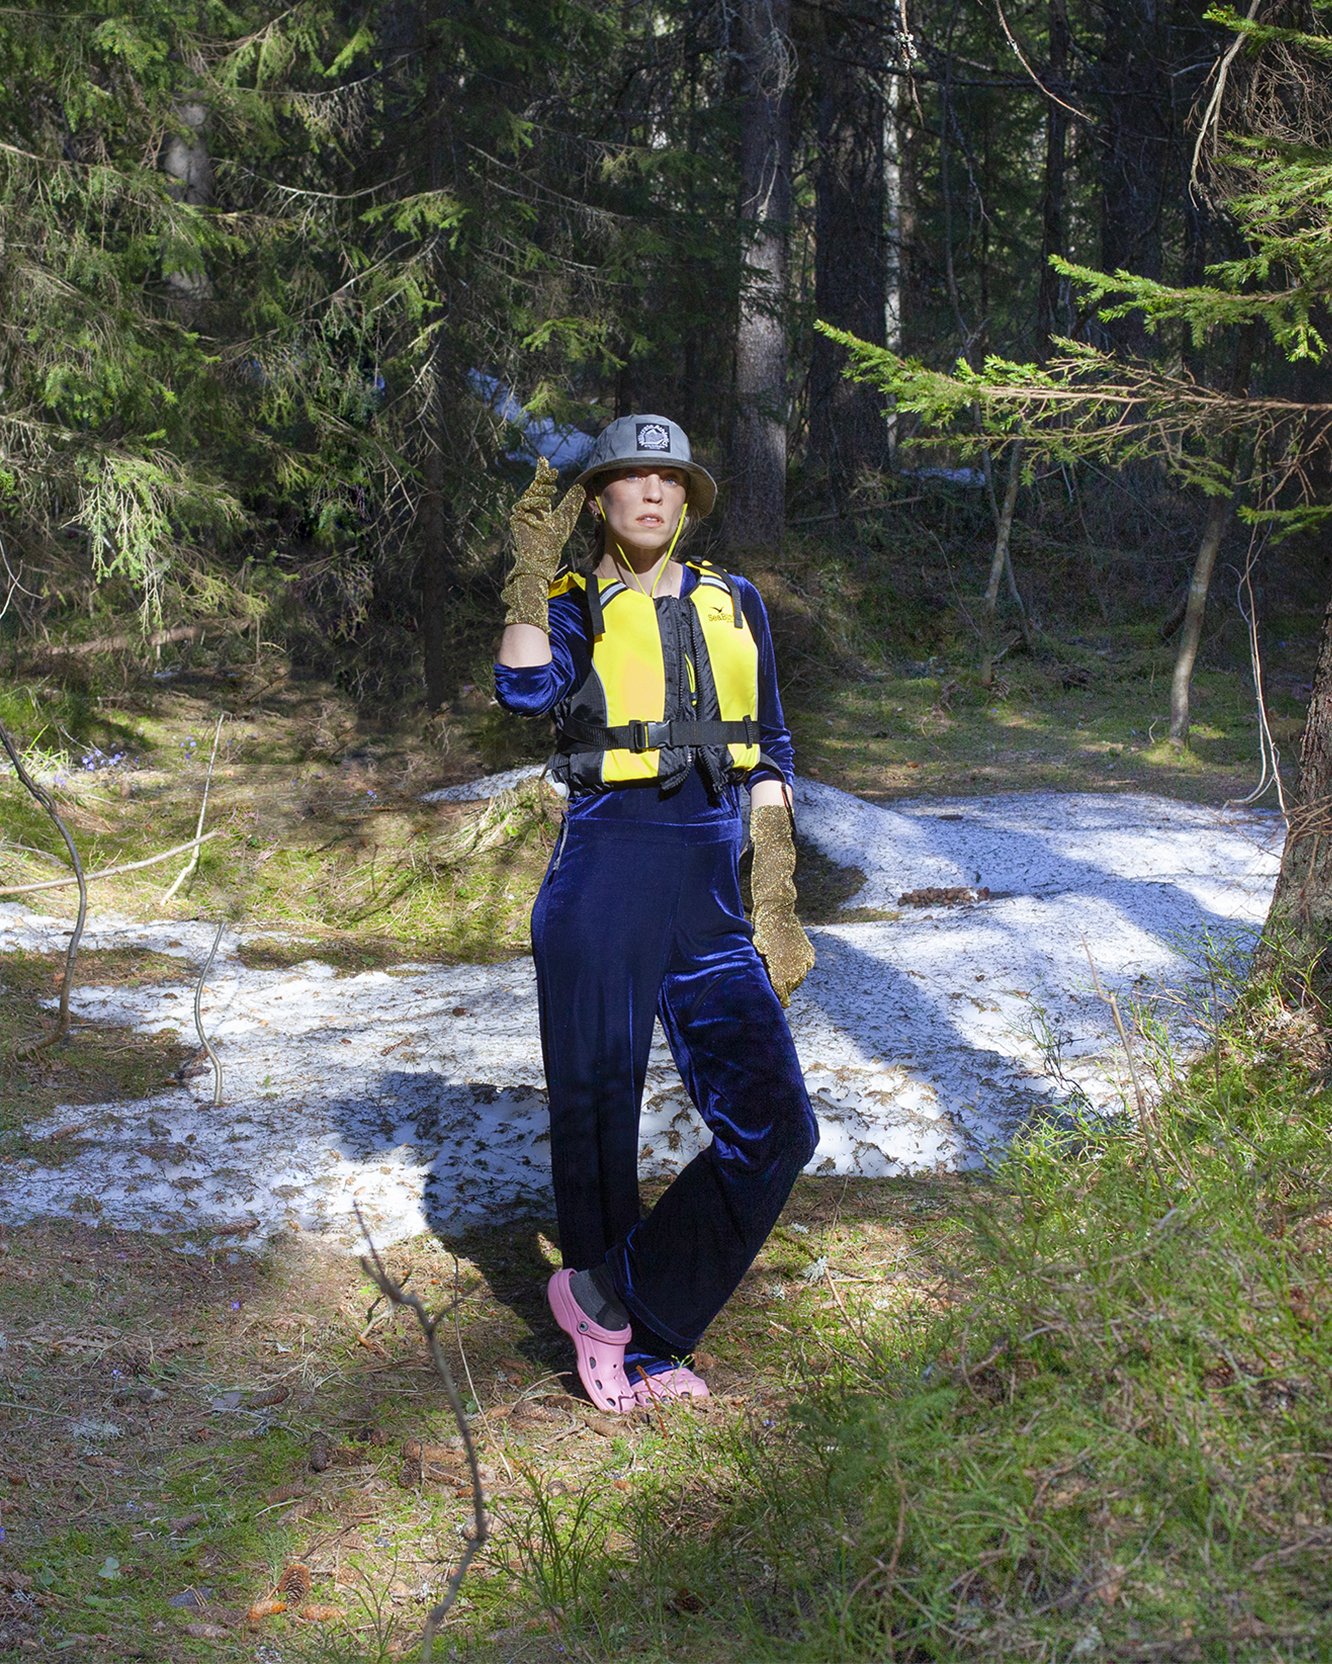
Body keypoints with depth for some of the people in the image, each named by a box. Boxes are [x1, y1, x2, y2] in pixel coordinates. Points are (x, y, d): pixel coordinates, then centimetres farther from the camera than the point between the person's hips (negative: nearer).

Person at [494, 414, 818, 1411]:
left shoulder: (734, 604, 13)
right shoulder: (574, 609, 2)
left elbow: (769, 755, 15)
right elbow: (526, 692, -22)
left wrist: (777, 906, 9)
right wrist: (534, 571, -17)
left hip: (710, 891, 4)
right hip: (603, 879, -4)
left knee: (775, 1126, -2)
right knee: (596, 1115, 4)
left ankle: (616, 1302, 9)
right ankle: (633, 1347, 22)